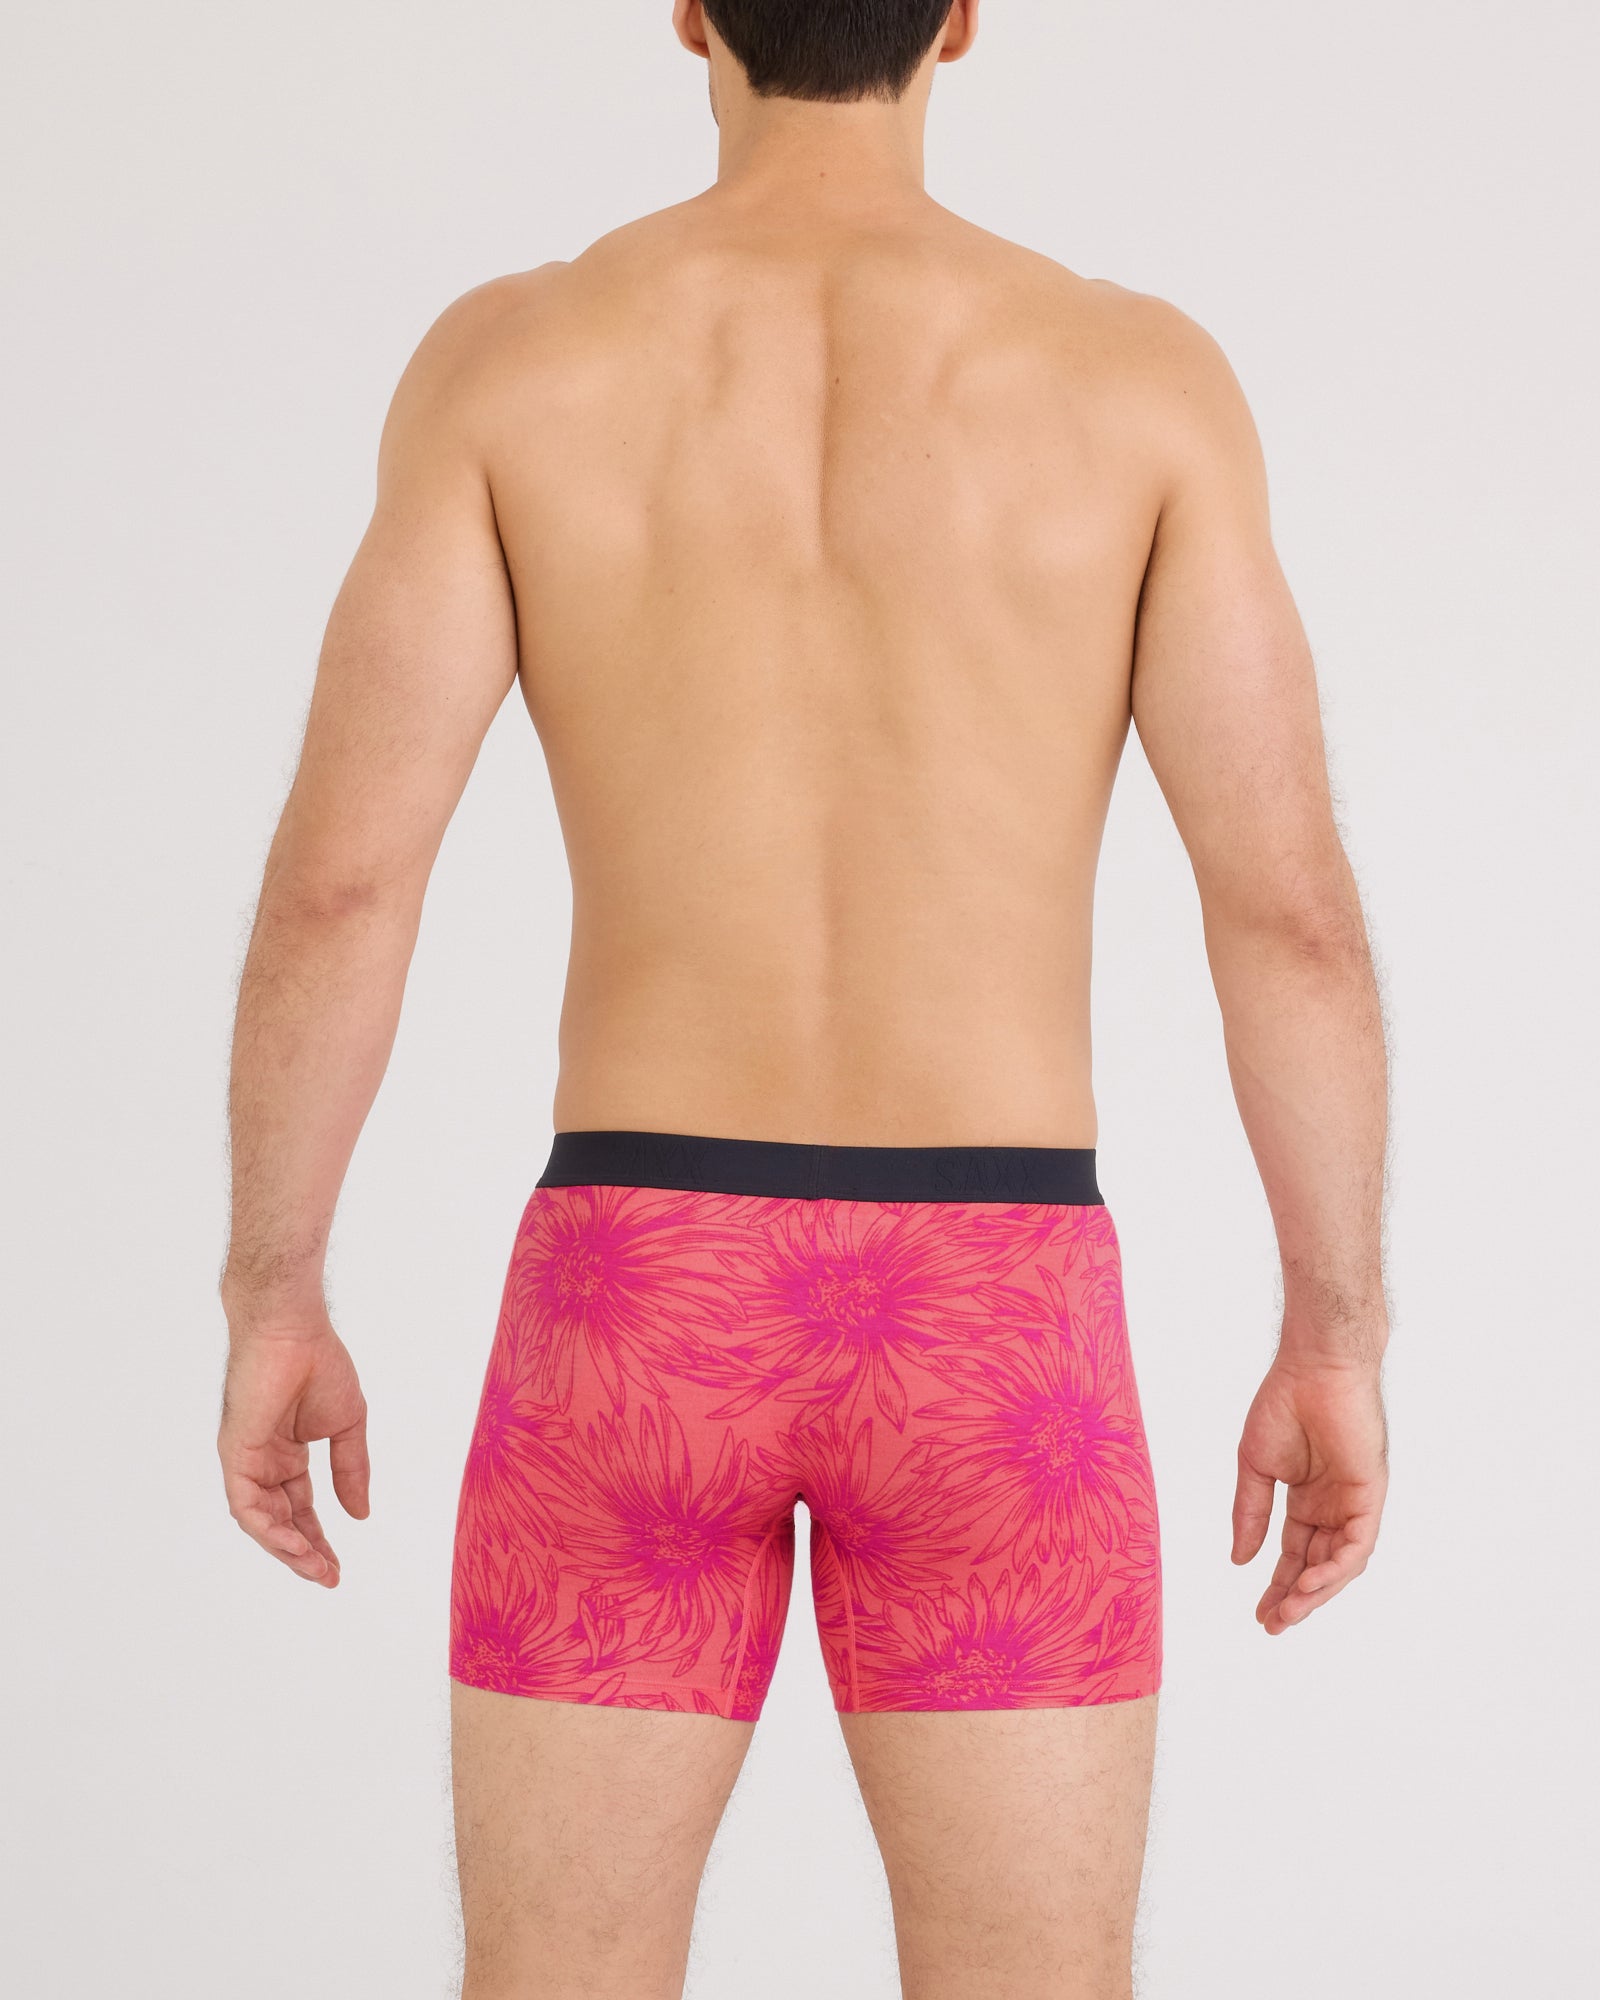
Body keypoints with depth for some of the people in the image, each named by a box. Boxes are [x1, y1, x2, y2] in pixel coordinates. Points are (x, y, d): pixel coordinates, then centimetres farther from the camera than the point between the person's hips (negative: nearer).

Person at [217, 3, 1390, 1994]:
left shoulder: (507, 358, -3)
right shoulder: (1140, 375, -3)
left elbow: (338, 874, -7)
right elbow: (1289, 903, -6)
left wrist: (270, 1307, 4)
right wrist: (1337, 1341, 4)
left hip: (641, 1304, 0)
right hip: (989, 1330, 0)